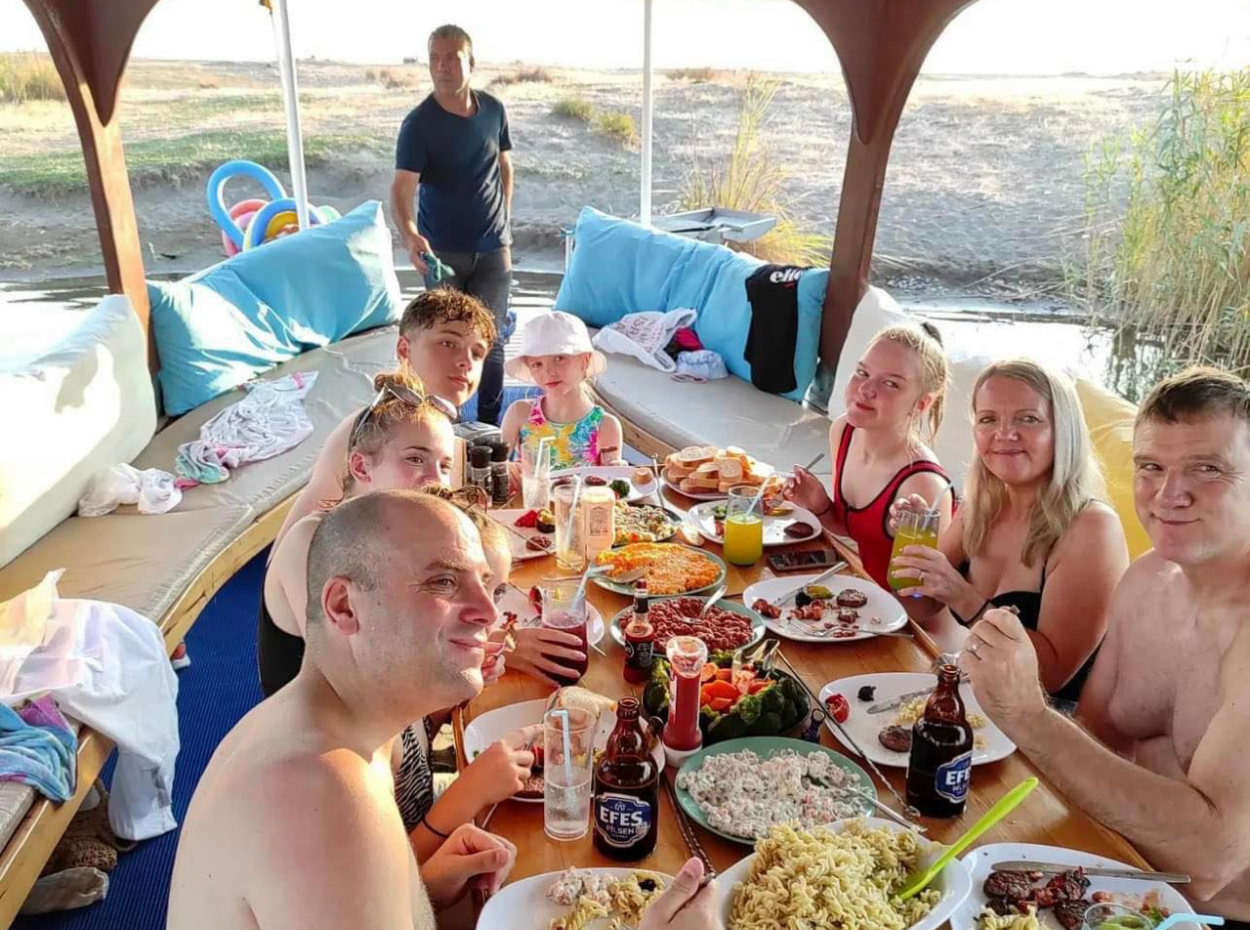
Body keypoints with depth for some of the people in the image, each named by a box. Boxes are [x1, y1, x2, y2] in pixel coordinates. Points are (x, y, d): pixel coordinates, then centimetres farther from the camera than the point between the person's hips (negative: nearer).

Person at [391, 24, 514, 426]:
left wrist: (503, 224, 12)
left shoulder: (494, 110, -1)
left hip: (492, 249, 3)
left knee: (491, 340, 7)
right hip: (443, 251, -2)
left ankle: (490, 423, 21)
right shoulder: (419, 123, -14)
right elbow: (401, 188, -23)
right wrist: (409, 236, -42)